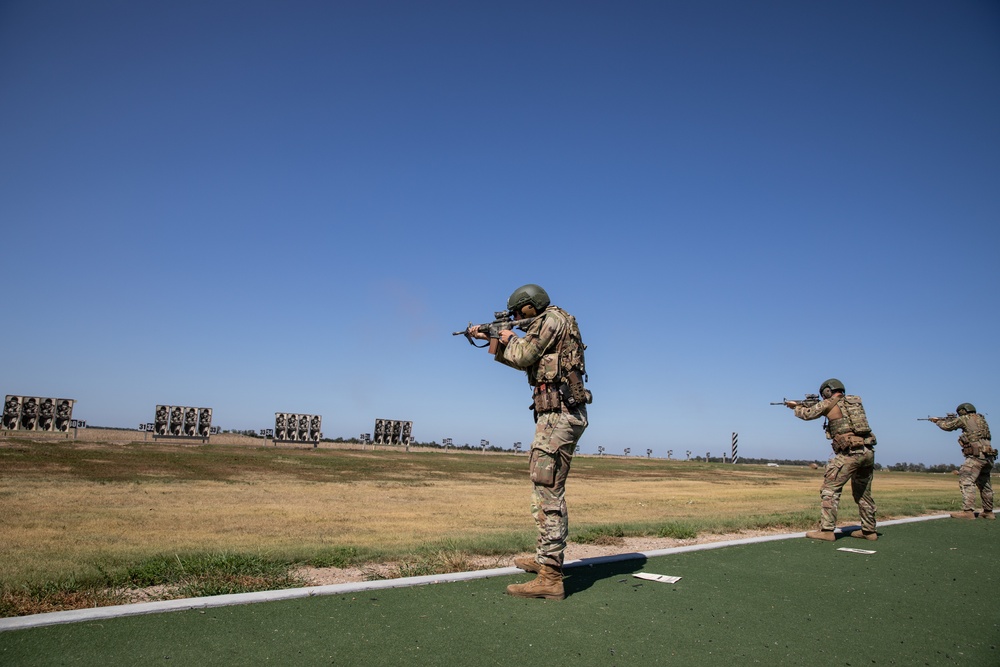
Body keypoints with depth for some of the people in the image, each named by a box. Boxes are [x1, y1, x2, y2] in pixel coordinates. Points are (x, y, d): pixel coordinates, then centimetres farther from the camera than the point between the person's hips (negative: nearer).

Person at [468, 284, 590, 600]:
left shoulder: (551, 318, -6)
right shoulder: (552, 325, 24)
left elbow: (523, 356, -13)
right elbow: (523, 361, 32)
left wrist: (510, 339, 8)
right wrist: (490, 340, 32)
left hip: (558, 414, -11)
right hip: (564, 415, 11)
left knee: (547, 491, -12)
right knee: (548, 488, 18)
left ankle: (550, 578, -13)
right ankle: (545, 558, 30)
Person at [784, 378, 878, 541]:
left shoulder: (829, 403, 0)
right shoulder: (856, 401, 17)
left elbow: (806, 414, 10)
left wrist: (796, 406, 31)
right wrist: (814, 406, 33)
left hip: (849, 453, -7)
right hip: (868, 452, 7)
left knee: (830, 490, -5)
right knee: (863, 492, 20)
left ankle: (826, 530, -11)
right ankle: (869, 530, 27)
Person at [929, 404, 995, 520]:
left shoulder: (965, 419, 0)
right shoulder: (981, 418, 20)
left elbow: (947, 426, 9)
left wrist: (939, 421, 28)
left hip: (977, 455, -9)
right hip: (988, 457, 9)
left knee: (966, 481, -14)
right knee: (984, 485, 18)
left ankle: (968, 511, -24)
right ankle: (988, 512, 25)